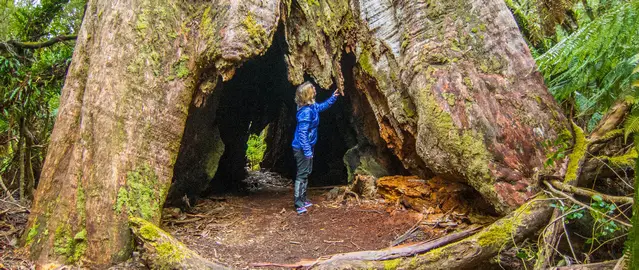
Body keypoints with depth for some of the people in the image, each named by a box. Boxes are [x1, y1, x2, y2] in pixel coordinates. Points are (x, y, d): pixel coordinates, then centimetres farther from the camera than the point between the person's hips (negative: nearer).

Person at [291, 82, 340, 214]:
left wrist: (333, 97, 23)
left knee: (306, 173, 18)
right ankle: (298, 205, 2)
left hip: (307, 146, 10)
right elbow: (302, 133, -28)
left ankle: (303, 199, 30)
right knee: (302, 175, -5)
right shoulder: (306, 111, -26)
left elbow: (322, 106, 29)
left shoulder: (312, 106, 3)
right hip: (302, 148, -10)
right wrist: (307, 151, -27)